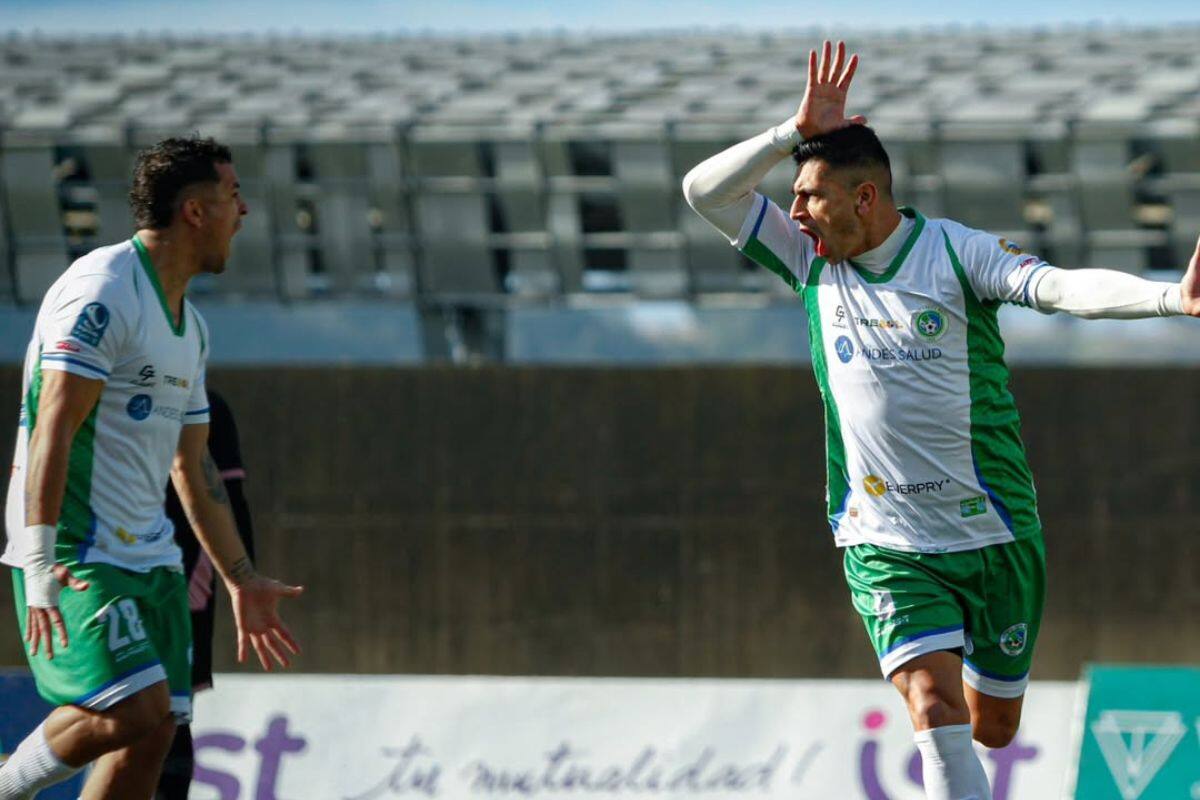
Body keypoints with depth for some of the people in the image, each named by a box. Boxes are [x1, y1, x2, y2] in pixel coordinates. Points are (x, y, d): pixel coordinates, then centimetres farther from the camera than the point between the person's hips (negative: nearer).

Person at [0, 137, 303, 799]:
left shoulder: (189, 325, 18)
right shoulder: (103, 292, -12)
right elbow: (53, 428, -19)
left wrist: (241, 578, 26)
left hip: (149, 557, 9)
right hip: (77, 558, -9)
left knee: (155, 731, -2)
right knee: (136, 709, -22)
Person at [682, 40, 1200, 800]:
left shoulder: (958, 252, -8)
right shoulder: (813, 261, 4)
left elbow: (1065, 286, -21)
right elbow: (706, 191, 3)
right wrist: (799, 131, -9)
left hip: (994, 534, -1)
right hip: (886, 547, 1)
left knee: (992, 728, 11)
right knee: (935, 707, -20)